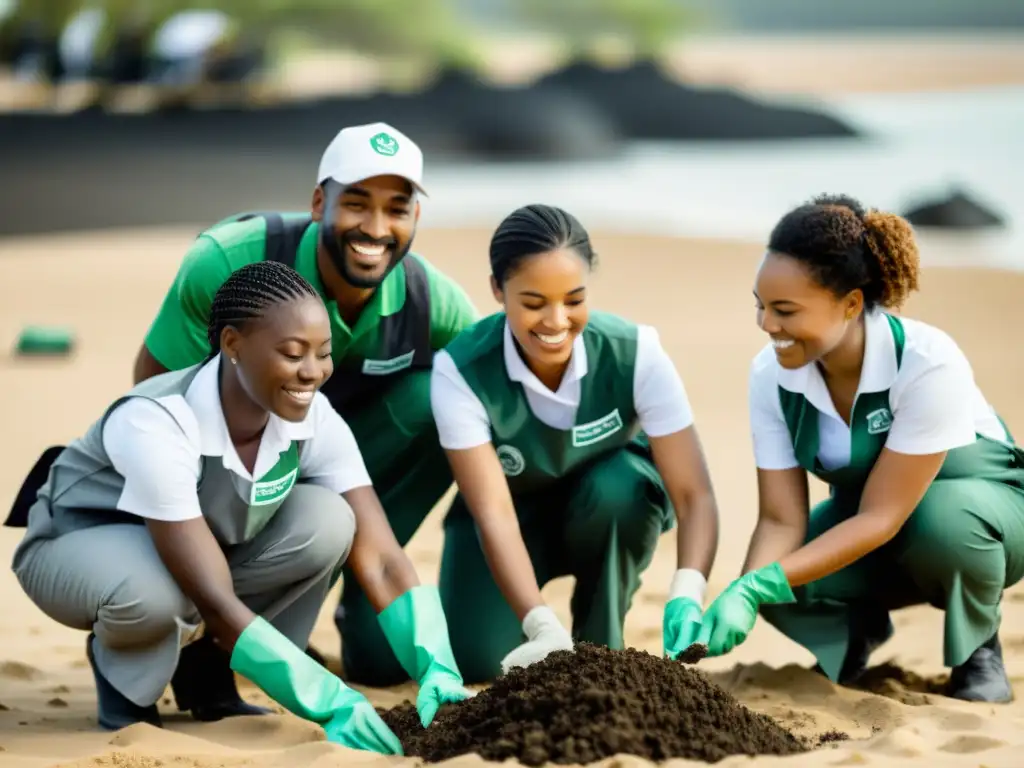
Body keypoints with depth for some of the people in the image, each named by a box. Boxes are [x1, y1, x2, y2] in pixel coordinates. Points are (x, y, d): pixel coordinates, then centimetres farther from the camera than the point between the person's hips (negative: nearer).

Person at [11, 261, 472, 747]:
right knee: (151, 595, -41)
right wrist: (331, 702, -44)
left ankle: (205, 667, -1)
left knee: (327, 522, -23)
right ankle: (122, 674, -4)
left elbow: (380, 558, -22)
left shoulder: (315, 421, -20)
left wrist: (436, 670, -38)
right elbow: (216, 601, -40)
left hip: (200, 547, 5)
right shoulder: (155, 424, -37)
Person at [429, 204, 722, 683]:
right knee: (478, 659, -24)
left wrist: (687, 594, -50)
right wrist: (542, 627, -49)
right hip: (518, 515, 0)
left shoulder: (635, 352, -29)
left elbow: (693, 494, -31)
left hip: (608, 512, 1)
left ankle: (601, 651, -10)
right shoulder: (461, 371, -30)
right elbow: (493, 512, -35)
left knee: (618, 486, -35)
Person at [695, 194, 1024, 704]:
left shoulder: (929, 365, -33)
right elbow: (781, 520, -17)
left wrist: (759, 586, -41)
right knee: (782, 593, -27)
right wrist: (743, 595, -38)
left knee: (944, 519, -40)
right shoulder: (771, 376, -18)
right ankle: (858, 631, 9)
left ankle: (977, 649, -8)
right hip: (863, 523, 4)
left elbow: (881, 517, -32)